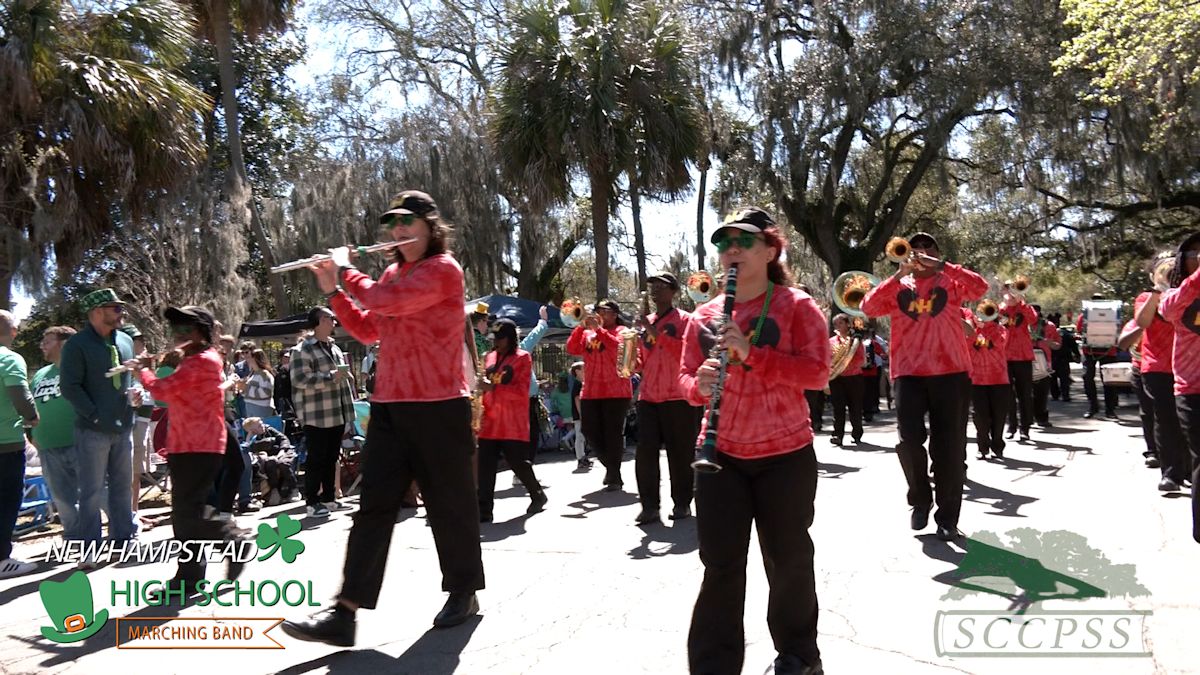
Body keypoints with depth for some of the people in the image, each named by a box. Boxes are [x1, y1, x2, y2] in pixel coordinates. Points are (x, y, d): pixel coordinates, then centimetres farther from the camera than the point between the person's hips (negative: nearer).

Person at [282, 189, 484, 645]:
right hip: (389, 405, 7)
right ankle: (345, 612, -2)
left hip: (438, 405, -7)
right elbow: (369, 331, 20)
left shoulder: (444, 269, -9)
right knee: (374, 504, 0)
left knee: (449, 502, 6)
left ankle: (464, 592, 24)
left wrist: (345, 270, -5)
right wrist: (333, 290, 11)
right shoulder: (394, 273, 18)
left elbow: (385, 301, -21)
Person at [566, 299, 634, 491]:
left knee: (613, 432, -4)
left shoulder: (620, 331, 1)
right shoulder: (587, 333, 14)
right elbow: (572, 349, 1)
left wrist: (598, 329, -20)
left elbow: (618, 346, -20)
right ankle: (611, 465, 26)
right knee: (590, 431, 6)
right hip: (591, 392, 5)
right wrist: (581, 327, -10)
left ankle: (615, 477, 4)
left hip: (616, 392, -5)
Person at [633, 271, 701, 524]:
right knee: (645, 452, -4)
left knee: (680, 454, 2)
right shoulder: (646, 322, 16)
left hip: (678, 398, -5)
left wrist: (656, 332, -19)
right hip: (648, 397, 5)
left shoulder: (684, 319, 0)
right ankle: (649, 506, 0)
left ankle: (682, 503, 14)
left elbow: (686, 351, -16)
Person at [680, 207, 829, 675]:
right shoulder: (704, 315, 6)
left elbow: (817, 372, -14)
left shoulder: (796, 306, -5)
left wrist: (752, 354, -25)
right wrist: (699, 383, -16)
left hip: (785, 454, -2)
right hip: (720, 455, 3)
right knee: (720, 565, 2)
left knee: (789, 559, 11)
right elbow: (686, 379, 9)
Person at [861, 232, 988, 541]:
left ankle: (948, 516, 13)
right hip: (908, 372, 1)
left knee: (949, 446, 2)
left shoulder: (951, 282, 10)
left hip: (950, 371, 0)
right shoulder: (898, 287, 12)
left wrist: (940, 265, -13)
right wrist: (899, 275, -10)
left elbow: (980, 287, -10)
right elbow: (869, 307, -4)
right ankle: (920, 500, 14)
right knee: (909, 439, -11)